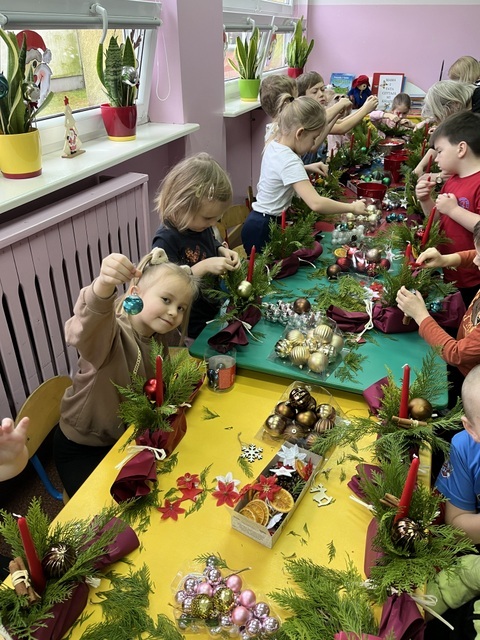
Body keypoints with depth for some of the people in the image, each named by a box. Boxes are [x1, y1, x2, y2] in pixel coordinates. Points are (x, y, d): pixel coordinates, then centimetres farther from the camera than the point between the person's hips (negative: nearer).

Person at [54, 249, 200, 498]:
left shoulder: (158, 338, -8)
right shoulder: (107, 331, -32)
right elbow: (86, 326, -58)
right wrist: (104, 285, -76)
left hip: (127, 438, 6)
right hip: (81, 449, -6)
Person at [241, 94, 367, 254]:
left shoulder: (273, 145, 3)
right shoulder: (290, 161, -25)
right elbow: (316, 203, -34)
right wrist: (352, 207, -22)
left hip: (260, 223, 9)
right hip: (264, 231, -9)